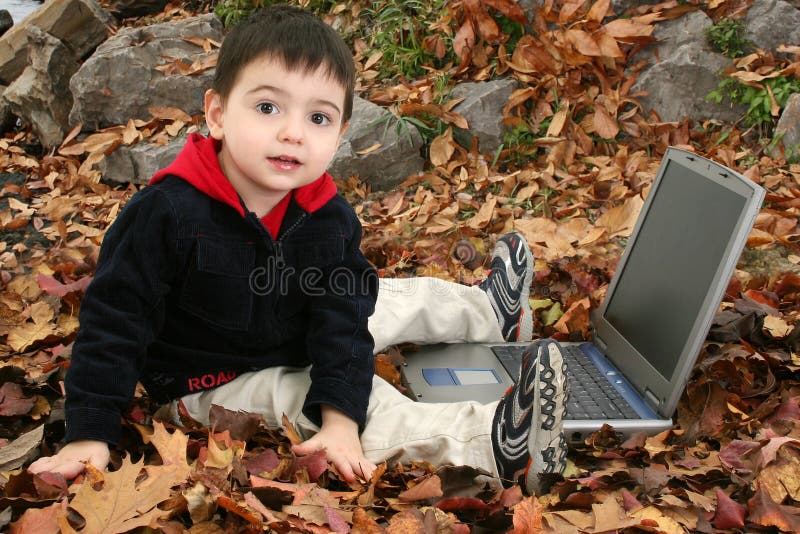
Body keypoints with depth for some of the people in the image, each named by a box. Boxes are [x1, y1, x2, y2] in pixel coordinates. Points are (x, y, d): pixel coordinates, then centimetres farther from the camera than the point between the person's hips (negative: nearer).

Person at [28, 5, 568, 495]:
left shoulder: (330, 217, -15)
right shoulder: (169, 211, -31)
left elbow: (342, 316, -17)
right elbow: (115, 318, -25)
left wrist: (340, 419, -28)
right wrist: (89, 436, -26)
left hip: (298, 344, 7)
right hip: (215, 381, -6)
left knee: (404, 300, 16)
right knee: (377, 407, -23)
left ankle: (493, 311, 39)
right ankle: (489, 441, -26)